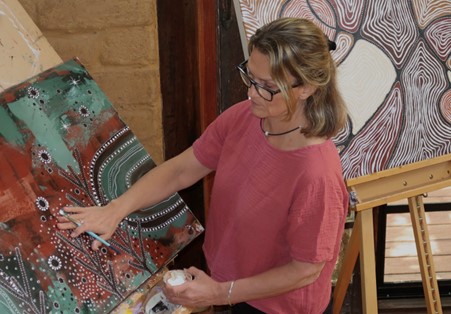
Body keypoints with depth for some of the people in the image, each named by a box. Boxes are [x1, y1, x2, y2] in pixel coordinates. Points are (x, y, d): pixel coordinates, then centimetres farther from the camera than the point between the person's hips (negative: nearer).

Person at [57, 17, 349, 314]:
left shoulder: (316, 176, -34)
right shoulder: (241, 117, -16)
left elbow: (307, 269, -23)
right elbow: (181, 170, -7)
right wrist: (115, 210, -19)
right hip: (232, 276, 5)